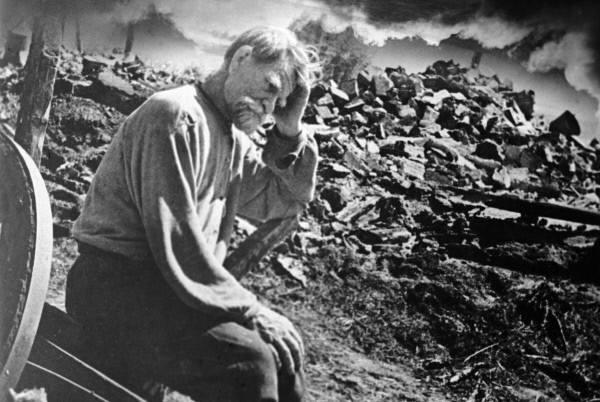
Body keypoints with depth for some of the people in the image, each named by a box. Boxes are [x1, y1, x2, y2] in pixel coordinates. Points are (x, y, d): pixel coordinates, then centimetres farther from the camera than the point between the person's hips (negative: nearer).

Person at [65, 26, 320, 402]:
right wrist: (248, 308, -19)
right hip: (114, 287, -9)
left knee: (284, 346, 7)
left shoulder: (234, 141, 12)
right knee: (250, 361, -25)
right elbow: (175, 238, -23)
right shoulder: (176, 116, -17)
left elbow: (287, 198, 18)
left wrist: (290, 130, 4)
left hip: (168, 283, 10)